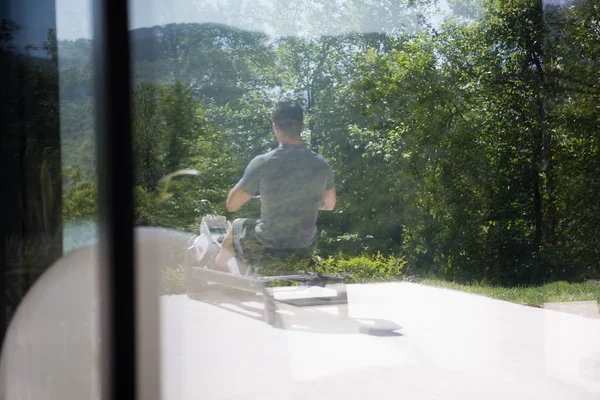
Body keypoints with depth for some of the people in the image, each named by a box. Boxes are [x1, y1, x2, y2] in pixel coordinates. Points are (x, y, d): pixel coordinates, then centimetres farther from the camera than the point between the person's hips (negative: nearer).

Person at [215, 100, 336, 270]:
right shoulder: (321, 165, -10)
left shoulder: (262, 164, -21)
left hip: (266, 248, -3)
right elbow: (329, 204, 8)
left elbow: (231, 205, -11)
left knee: (236, 226, 30)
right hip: (305, 249, 3)